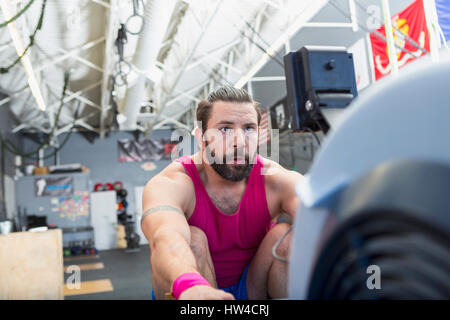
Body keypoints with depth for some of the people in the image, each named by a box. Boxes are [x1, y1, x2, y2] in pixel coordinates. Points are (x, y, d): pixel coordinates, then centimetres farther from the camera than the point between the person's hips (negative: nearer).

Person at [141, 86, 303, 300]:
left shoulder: (275, 180, -17)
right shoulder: (170, 184, -24)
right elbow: (165, 237, -45)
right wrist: (190, 285, -67)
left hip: (254, 288, 2)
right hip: (181, 290, -1)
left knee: (288, 235, -23)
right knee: (191, 239, -30)